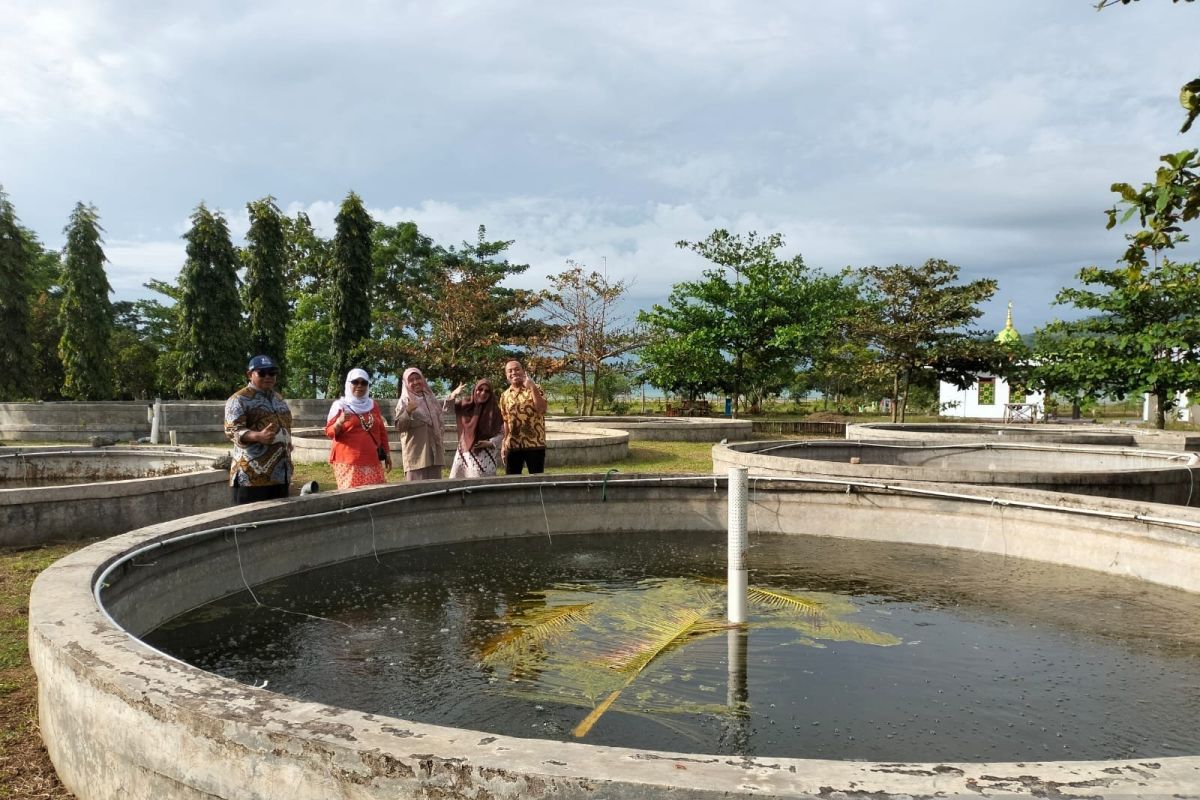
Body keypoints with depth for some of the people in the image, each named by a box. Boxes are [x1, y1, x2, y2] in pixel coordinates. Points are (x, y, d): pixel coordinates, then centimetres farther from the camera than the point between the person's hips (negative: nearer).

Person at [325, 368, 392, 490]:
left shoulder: (373, 405, 14)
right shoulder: (340, 405, 1)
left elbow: (382, 430, 20)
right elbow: (329, 432, -2)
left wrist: (387, 453, 18)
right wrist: (340, 422, -21)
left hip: (371, 460, 4)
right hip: (348, 461, -4)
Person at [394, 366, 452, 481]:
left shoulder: (430, 398, 11)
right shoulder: (404, 402, -5)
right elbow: (399, 427, -14)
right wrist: (408, 412, -27)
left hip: (434, 451, 6)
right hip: (416, 453, -6)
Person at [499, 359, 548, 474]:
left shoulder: (535, 389, 0)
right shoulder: (505, 396, 10)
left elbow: (542, 409, -17)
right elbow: (506, 421, 13)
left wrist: (532, 387, -20)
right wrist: (504, 444, 9)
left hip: (535, 443, -4)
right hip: (512, 445, 4)